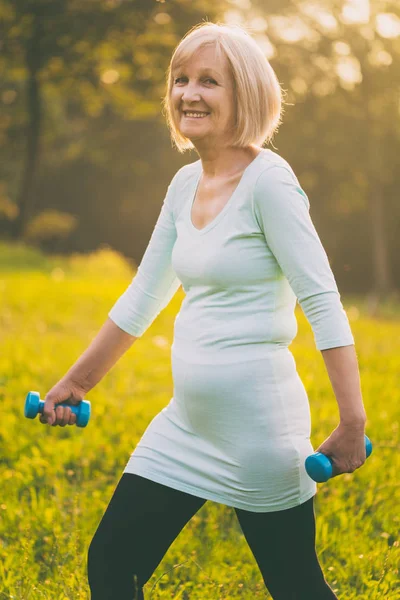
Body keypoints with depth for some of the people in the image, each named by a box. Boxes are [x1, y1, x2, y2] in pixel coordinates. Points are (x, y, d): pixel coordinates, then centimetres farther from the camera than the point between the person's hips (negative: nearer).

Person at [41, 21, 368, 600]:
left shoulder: (267, 179, -13)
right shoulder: (185, 184, 9)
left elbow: (322, 299, -17)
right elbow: (144, 297, 17)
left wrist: (353, 420, -23)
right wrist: (76, 382, 22)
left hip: (258, 420, -7)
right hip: (187, 421, 8)